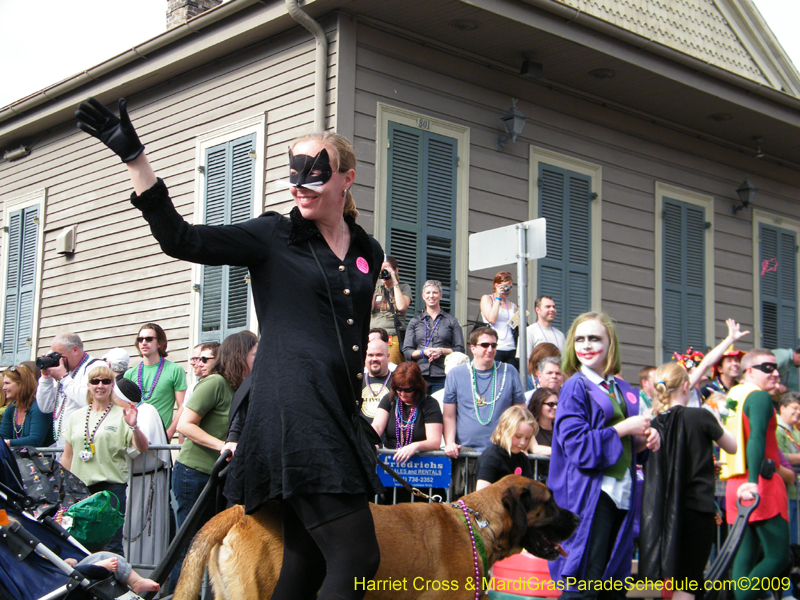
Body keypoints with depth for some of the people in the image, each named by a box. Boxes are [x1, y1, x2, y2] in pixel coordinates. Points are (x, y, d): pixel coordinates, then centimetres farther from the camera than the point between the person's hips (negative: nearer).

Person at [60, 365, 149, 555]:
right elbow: (67, 456, 19)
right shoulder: (76, 417, 15)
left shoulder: (121, 415, 2)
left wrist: (134, 426, -25)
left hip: (112, 485, -4)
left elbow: (142, 448, -7)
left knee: (112, 545, -6)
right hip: (79, 487, 4)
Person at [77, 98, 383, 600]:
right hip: (295, 416, -6)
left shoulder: (368, 254, 17)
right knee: (356, 558, -14)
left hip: (341, 420, 6)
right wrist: (135, 158, -13)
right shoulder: (274, 237, 3)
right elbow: (181, 240, -6)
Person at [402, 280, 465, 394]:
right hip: (419, 375, 2)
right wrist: (423, 352, -7)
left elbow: (460, 350, 6)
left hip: (442, 376, -1)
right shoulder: (415, 322, 17)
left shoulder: (451, 321, 12)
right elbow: (406, 351, 10)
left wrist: (441, 351, -9)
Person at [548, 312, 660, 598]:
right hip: (589, 495, -7)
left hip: (622, 494, 7)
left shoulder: (623, 390, 15)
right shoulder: (575, 387, -5)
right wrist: (623, 429, -13)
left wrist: (644, 440, 2)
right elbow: (577, 446, -15)